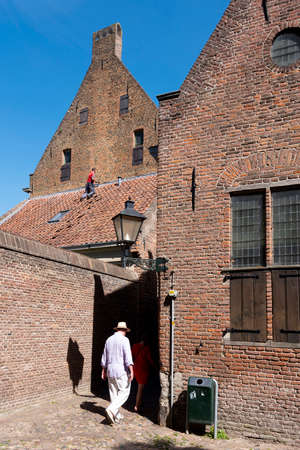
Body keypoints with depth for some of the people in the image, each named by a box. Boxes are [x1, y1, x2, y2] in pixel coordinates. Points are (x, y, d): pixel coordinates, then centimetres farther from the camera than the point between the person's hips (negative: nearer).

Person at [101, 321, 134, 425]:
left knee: (113, 393, 13)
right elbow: (128, 356, -20)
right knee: (124, 392, 0)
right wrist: (131, 371, -23)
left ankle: (116, 416, 18)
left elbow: (104, 357, 17)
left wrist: (103, 371, 25)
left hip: (110, 370, 7)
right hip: (122, 371, -7)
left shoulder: (109, 340, 10)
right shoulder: (124, 340, -9)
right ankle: (111, 409, -16)